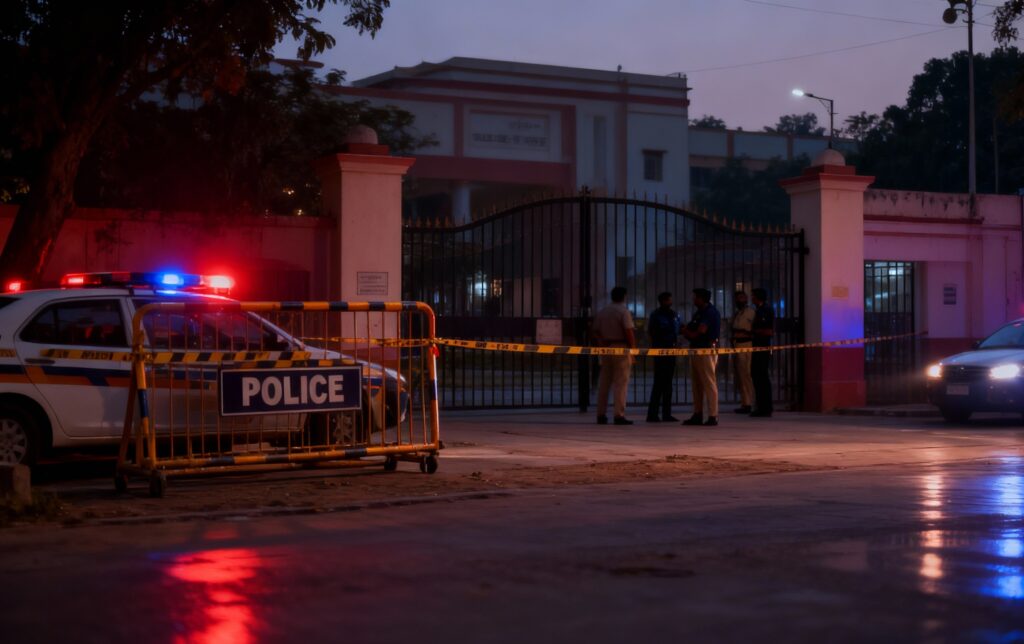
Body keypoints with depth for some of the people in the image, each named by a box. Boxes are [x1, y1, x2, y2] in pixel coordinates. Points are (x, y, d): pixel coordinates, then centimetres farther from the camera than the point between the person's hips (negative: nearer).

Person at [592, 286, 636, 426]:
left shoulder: (601, 312, 12)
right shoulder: (624, 312, -7)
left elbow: (596, 332, 12)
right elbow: (629, 332, -14)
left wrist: (602, 344, 10)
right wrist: (633, 349, -9)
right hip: (621, 347, -6)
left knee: (604, 382, 9)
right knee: (620, 382, -5)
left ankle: (601, 415, 10)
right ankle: (619, 415, -8)